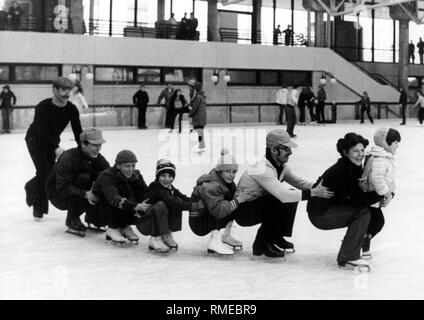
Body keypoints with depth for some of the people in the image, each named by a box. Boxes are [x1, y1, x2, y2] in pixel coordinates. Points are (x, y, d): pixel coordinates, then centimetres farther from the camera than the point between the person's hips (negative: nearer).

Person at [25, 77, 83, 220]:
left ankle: (32, 187, 36)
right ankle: (39, 208, -3)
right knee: (43, 171, -16)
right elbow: (42, 131, -34)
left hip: (52, 141, 5)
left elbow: (78, 132, -16)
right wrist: (56, 148, -45)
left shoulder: (72, 109, -14)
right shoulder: (43, 107, -28)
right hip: (35, 139, -5)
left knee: (49, 172, 2)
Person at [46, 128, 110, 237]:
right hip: (57, 193, -6)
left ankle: (92, 219, 3)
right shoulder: (68, 158, -27)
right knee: (84, 178, -32)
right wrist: (85, 194, -46)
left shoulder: (98, 158, -7)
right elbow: (63, 187, -35)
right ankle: (72, 220, -15)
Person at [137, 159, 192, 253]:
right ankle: (155, 239, -18)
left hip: (160, 222, 8)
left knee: (179, 201, -7)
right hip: (144, 225, -8)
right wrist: (194, 206, -39)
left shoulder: (172, 189, 3)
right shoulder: (157, 189, -22)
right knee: (161, 205, -32)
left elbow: (185, 199, -9)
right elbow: (172, 202, -34)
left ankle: (167, 235, -1)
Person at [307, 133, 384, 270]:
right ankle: (348, 258, -15)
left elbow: (361, 193, 6)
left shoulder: (354, 167, 5)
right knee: (363, 212, -20)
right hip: (320, 214, -9)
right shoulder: (341, 171, -24)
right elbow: (356, 200, -26)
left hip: (332, 208, 9)